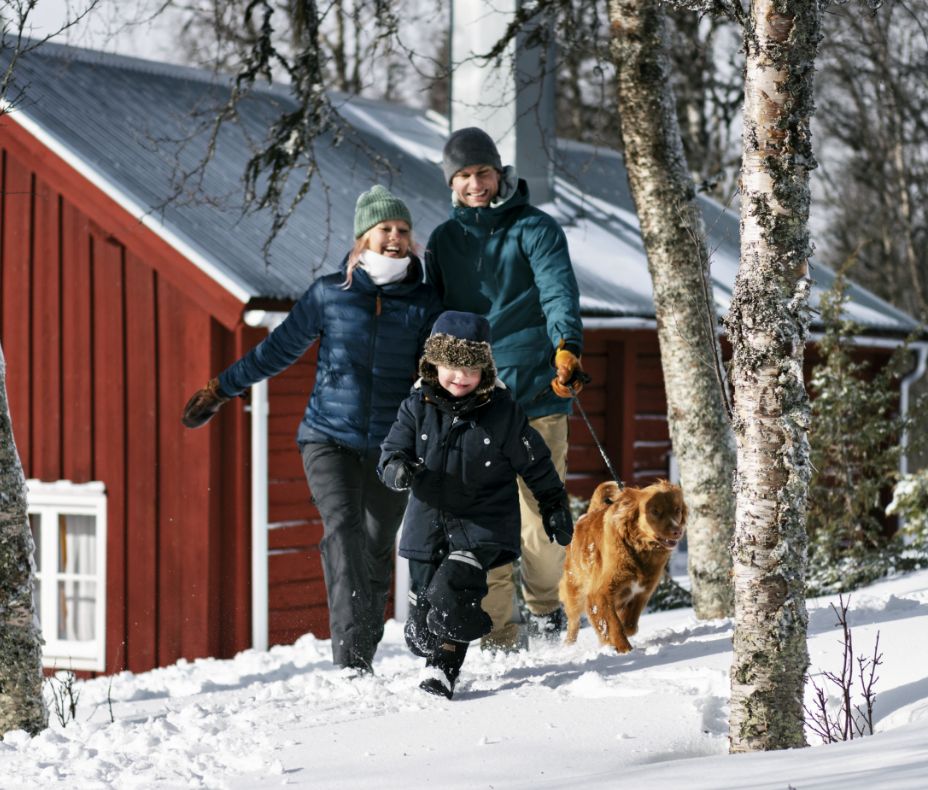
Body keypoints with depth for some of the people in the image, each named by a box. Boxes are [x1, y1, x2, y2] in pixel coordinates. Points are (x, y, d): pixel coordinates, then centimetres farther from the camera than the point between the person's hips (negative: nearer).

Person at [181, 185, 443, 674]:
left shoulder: (423, 303, 3)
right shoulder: (329, 294, 2)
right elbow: (279, 349, 11)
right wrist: (218, 391, 13)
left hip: (390, 447, 2)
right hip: (329, 437, -2)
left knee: (377, 548, 7)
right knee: (343, 529, -20)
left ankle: (364, 657, 24)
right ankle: (350, 658, -28)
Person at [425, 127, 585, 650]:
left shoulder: (535, 228, 1)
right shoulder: (444, 240, 14)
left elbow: (559, 290, -15)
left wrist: (567, 345, -32)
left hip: (536, 391, -3)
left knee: (541, 511, 2)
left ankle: (544, 603, 28)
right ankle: (499, 636, 2)